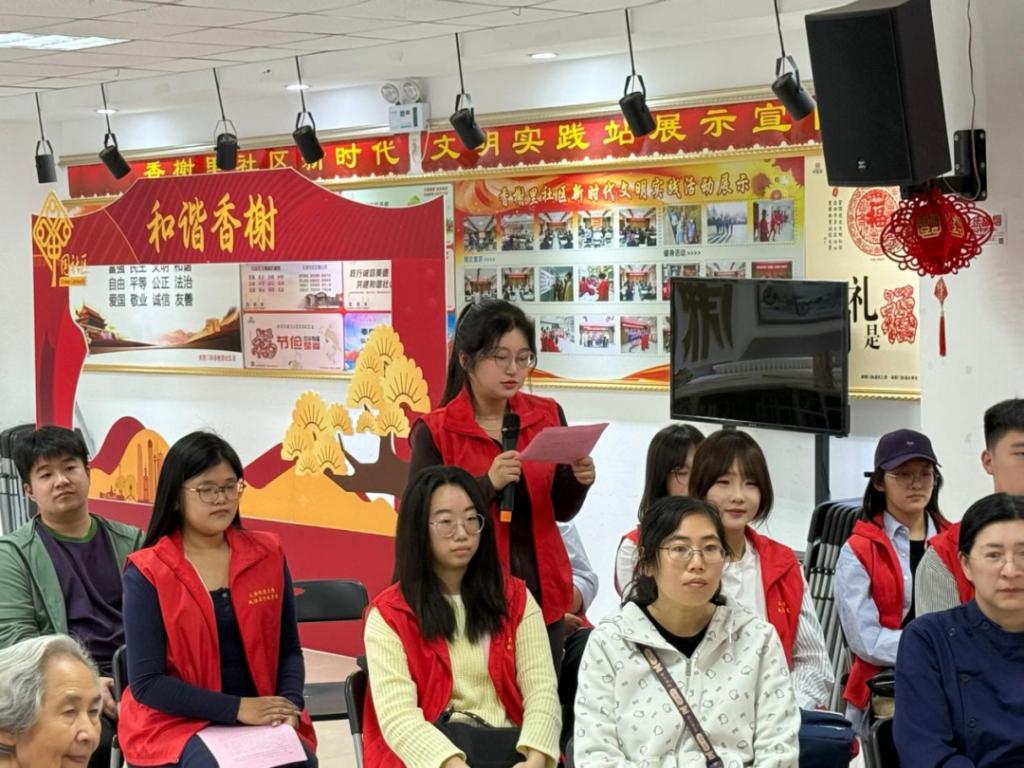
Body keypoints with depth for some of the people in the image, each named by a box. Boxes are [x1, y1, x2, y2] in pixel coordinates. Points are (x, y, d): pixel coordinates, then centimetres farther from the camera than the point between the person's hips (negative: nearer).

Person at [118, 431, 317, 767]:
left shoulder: (268, 555, 6)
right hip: (177, 721, -3)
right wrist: (237, 708, -16)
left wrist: (290, 706, -10)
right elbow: (146, 682, -10)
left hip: (264, 717, 3)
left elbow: (289, 649, 11)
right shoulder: (147, 573, -6)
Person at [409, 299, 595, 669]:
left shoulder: (548, 416, 5)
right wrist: (488, 484, -22)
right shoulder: (434, 432, -7)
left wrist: (578, 481, -9)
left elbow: (561, 510, 11)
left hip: (542, 593, 4)